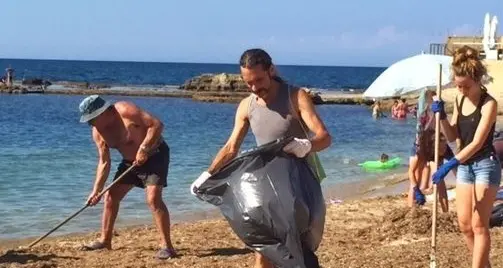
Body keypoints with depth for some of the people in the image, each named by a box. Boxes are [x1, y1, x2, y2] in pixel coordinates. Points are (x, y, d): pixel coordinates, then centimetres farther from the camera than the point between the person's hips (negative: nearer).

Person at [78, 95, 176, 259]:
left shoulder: (124, 111, -28)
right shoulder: (98, 132, -6)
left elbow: (156, 125, -29)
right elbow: (104, 163, -3)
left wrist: (144, 149, -33)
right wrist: (96, 190, -9)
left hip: (155, 155, -8)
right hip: (131, 161, 8)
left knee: (153, 198, -22)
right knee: (111, 196, 8)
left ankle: (166, 246, -17)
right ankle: (105, 241, 20)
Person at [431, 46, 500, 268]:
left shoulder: (488, 104, -18)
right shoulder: (460, 100, 5)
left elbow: (477, 142, -24)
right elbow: (452, 136, 9)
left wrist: (450, 165, -31)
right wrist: (441, 115, -9)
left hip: (485, 165, -7)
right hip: (465, 165, 7)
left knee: (479, 225, -7)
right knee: (464, 225, 9)